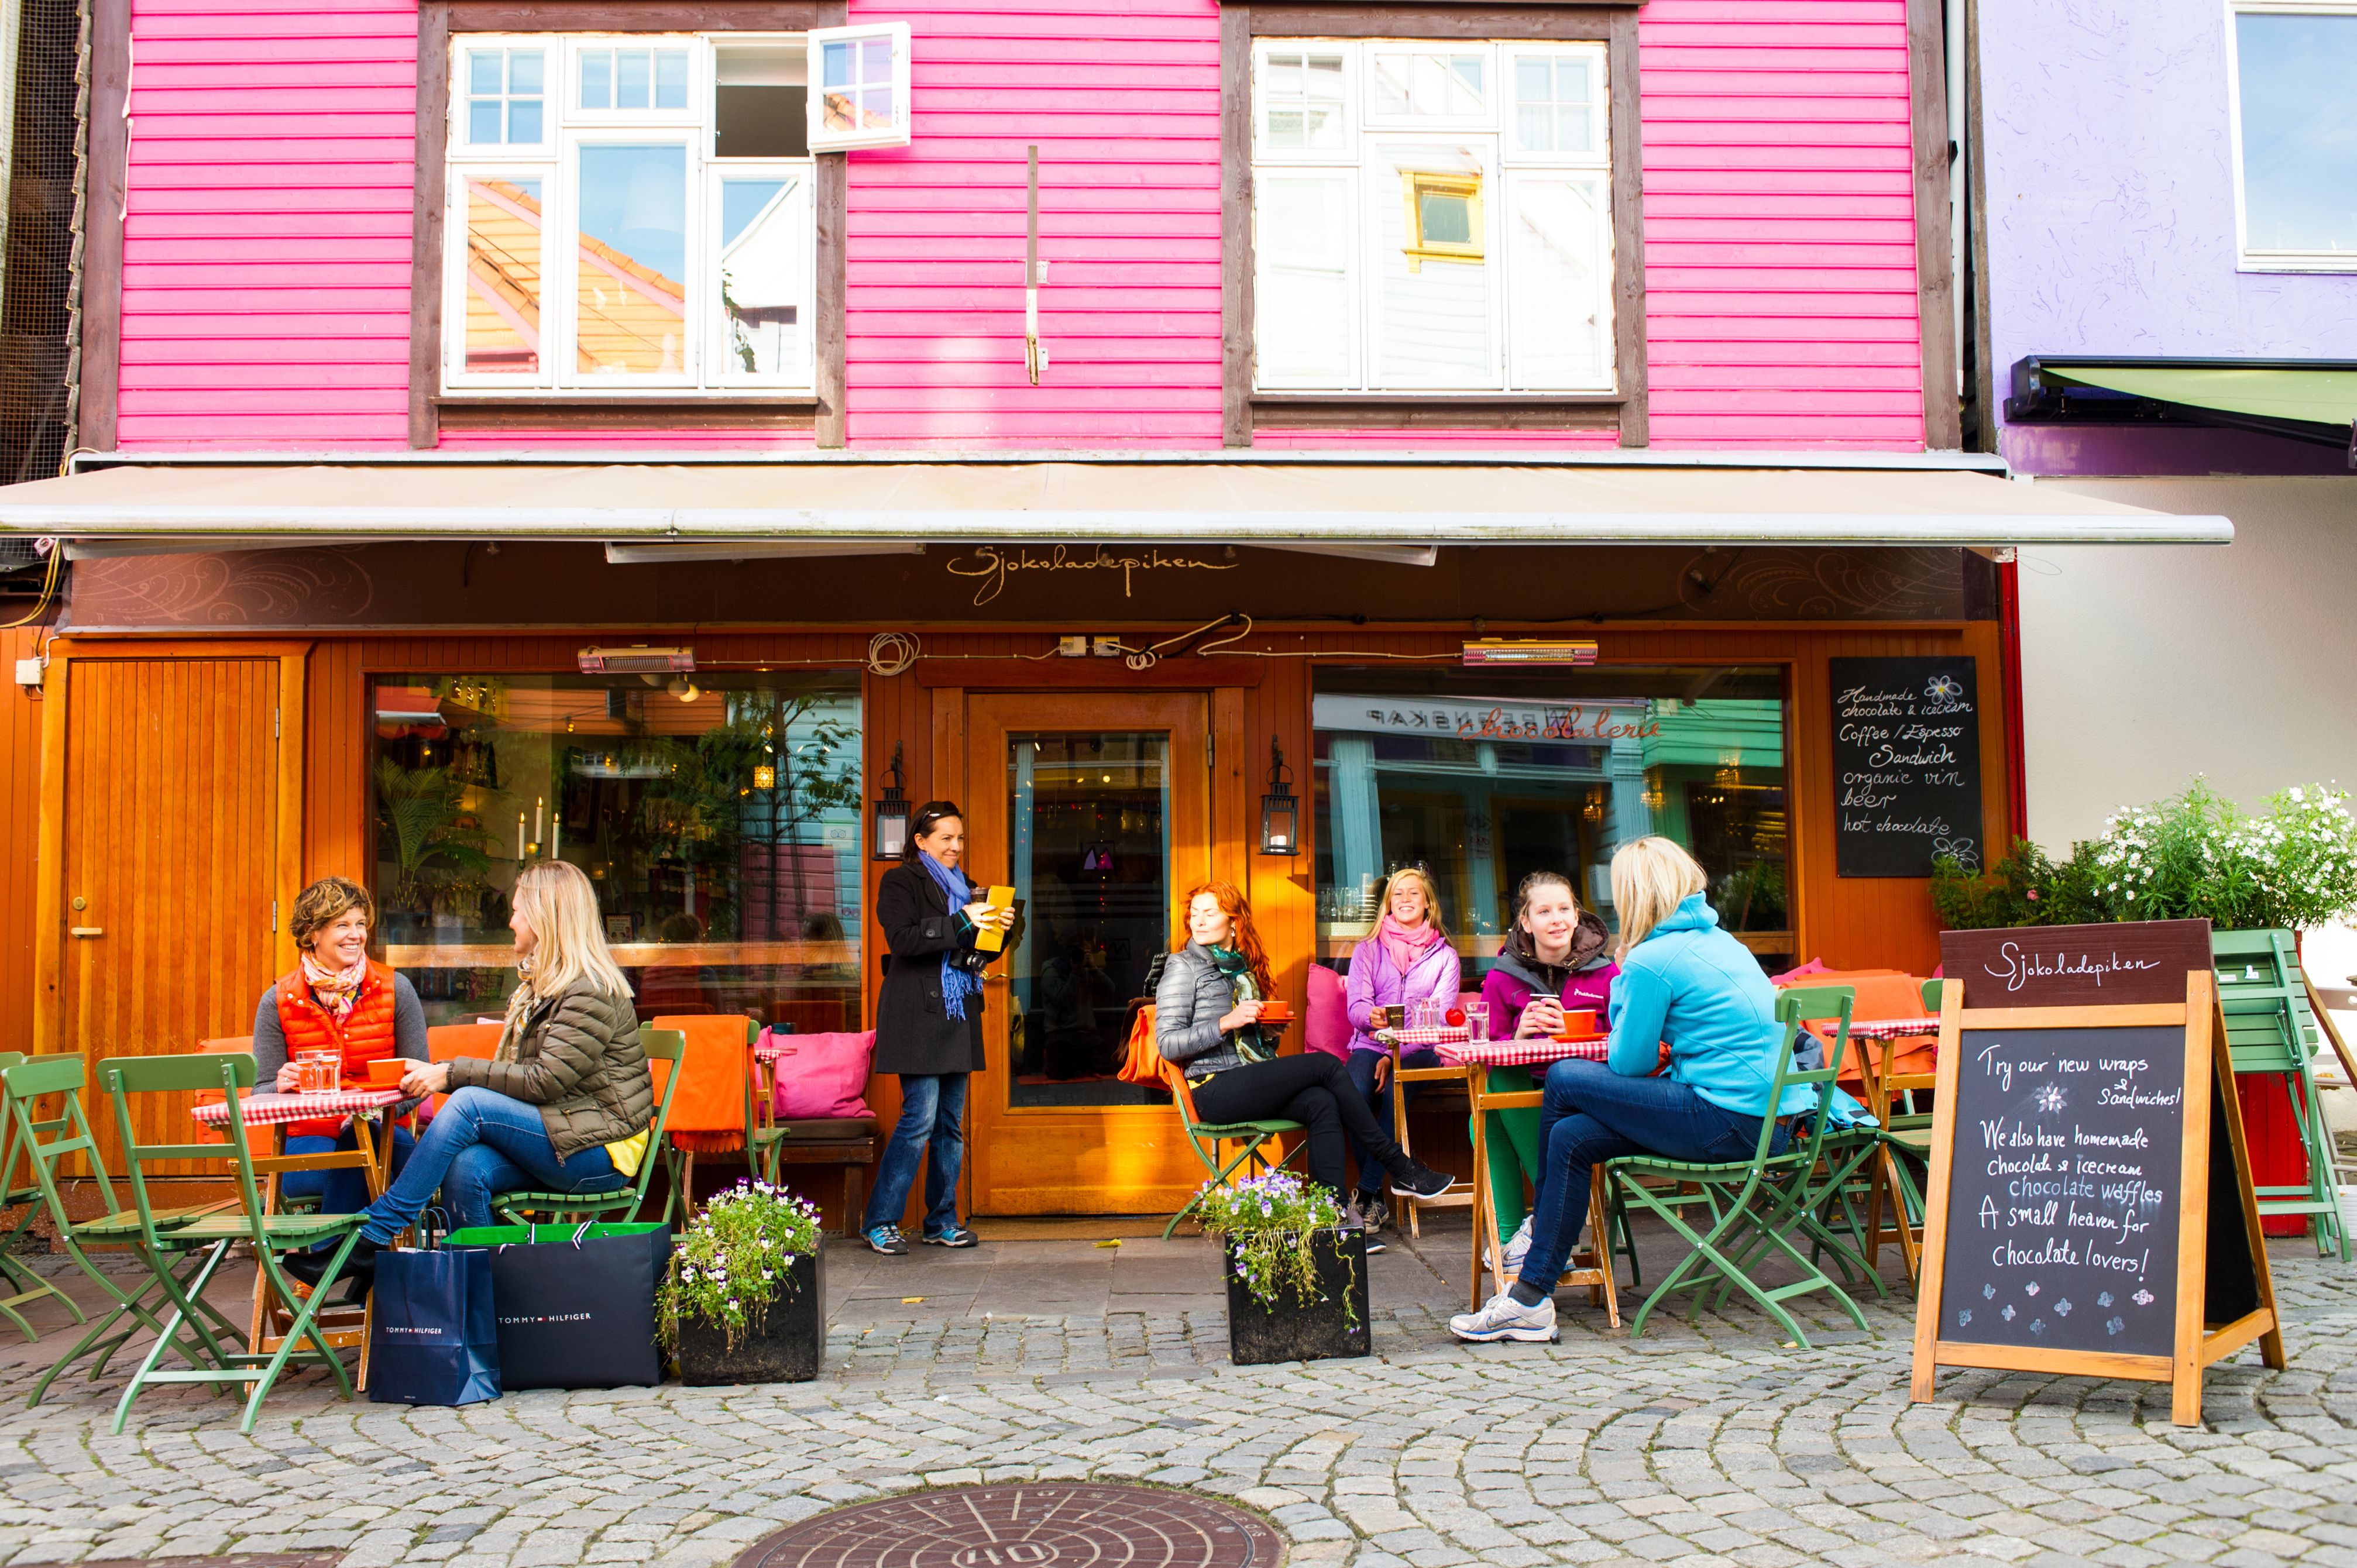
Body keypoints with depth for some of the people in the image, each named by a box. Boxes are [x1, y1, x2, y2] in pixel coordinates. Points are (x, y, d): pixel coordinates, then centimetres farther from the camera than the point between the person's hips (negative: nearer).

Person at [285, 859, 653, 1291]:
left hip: (602, 1152, -8)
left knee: (469, 1104, -24)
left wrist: (454, 1074, -17)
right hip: (559, 1143, 8)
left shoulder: (592, 992, -12)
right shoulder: (540, 985, 18)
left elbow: (545, 1080, -19)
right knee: (466, 1168, -22)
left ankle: (371, 1236, -20)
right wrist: (440, 1073, -2)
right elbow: (516, 1075, 12)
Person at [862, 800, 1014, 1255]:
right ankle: (880, 1222, -2)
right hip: (919, 1015, -7)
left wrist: (997, 929, 2)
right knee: (920, 1118, -11)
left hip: (959, 1017, 7)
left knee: (952, 1121, 7)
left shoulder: (962, 887, 20)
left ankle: (942, 1221, 14)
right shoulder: (900, 882, -1)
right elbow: (903, 939, -17)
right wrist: (961, 922, -23)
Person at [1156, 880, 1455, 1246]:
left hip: (1250, 1083, 7)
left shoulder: (1242, 966, 22)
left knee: (1322, 1104, -23)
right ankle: (1398, 1166, -10)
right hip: (1215, 1091, -7)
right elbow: (1167, 1044, -9)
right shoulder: (1184, 966, 1)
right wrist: (1226, 1022, -18)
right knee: (1326, 1065, -18)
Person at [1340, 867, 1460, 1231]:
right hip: (1371, 1045, 1)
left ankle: (1367, 1193, -28)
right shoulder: (1368, 950, 15)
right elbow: (1356, 1007, 1)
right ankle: (1377, 1199, -22)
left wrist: (1398, 1053, -16)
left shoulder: (1444, 955, 11)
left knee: (1393, 1091, -35)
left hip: (1419, 1051, -1)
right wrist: (1376, 1017, -26)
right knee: (1354, 1094, -33)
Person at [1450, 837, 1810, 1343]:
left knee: (1564, 1081, -1)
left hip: (1730, 1121, -9)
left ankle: (1541, 1224, 17)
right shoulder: (1720, 941, 16)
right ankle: (1531, 1299, 11)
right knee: (1572, 1137, 9)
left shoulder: (1652, 960, -12)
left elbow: (1628, 1063, -4)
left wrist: (1625, 975, 7)